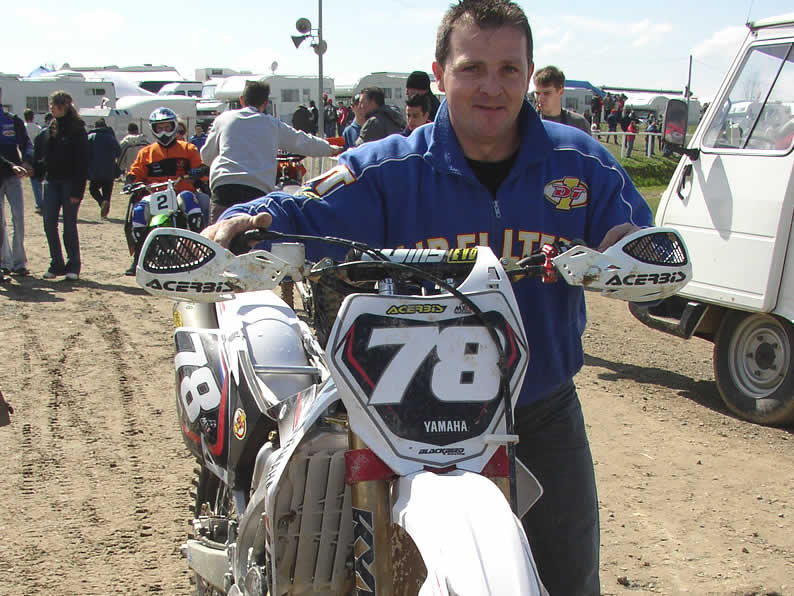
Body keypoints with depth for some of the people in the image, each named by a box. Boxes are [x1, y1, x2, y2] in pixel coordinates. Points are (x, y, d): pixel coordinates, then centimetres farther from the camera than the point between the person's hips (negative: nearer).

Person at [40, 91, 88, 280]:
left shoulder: (77, 129, -8)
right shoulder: (51, 128, 13)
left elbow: (82, 162, -12)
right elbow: (46, 155, 18)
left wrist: (78, 190, -17)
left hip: (70, 183, -6)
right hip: (52, 181, 6)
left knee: (69, 225, -2)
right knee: (49, 224, 3)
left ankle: (73, 266, 10)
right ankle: (56, 264, 13)